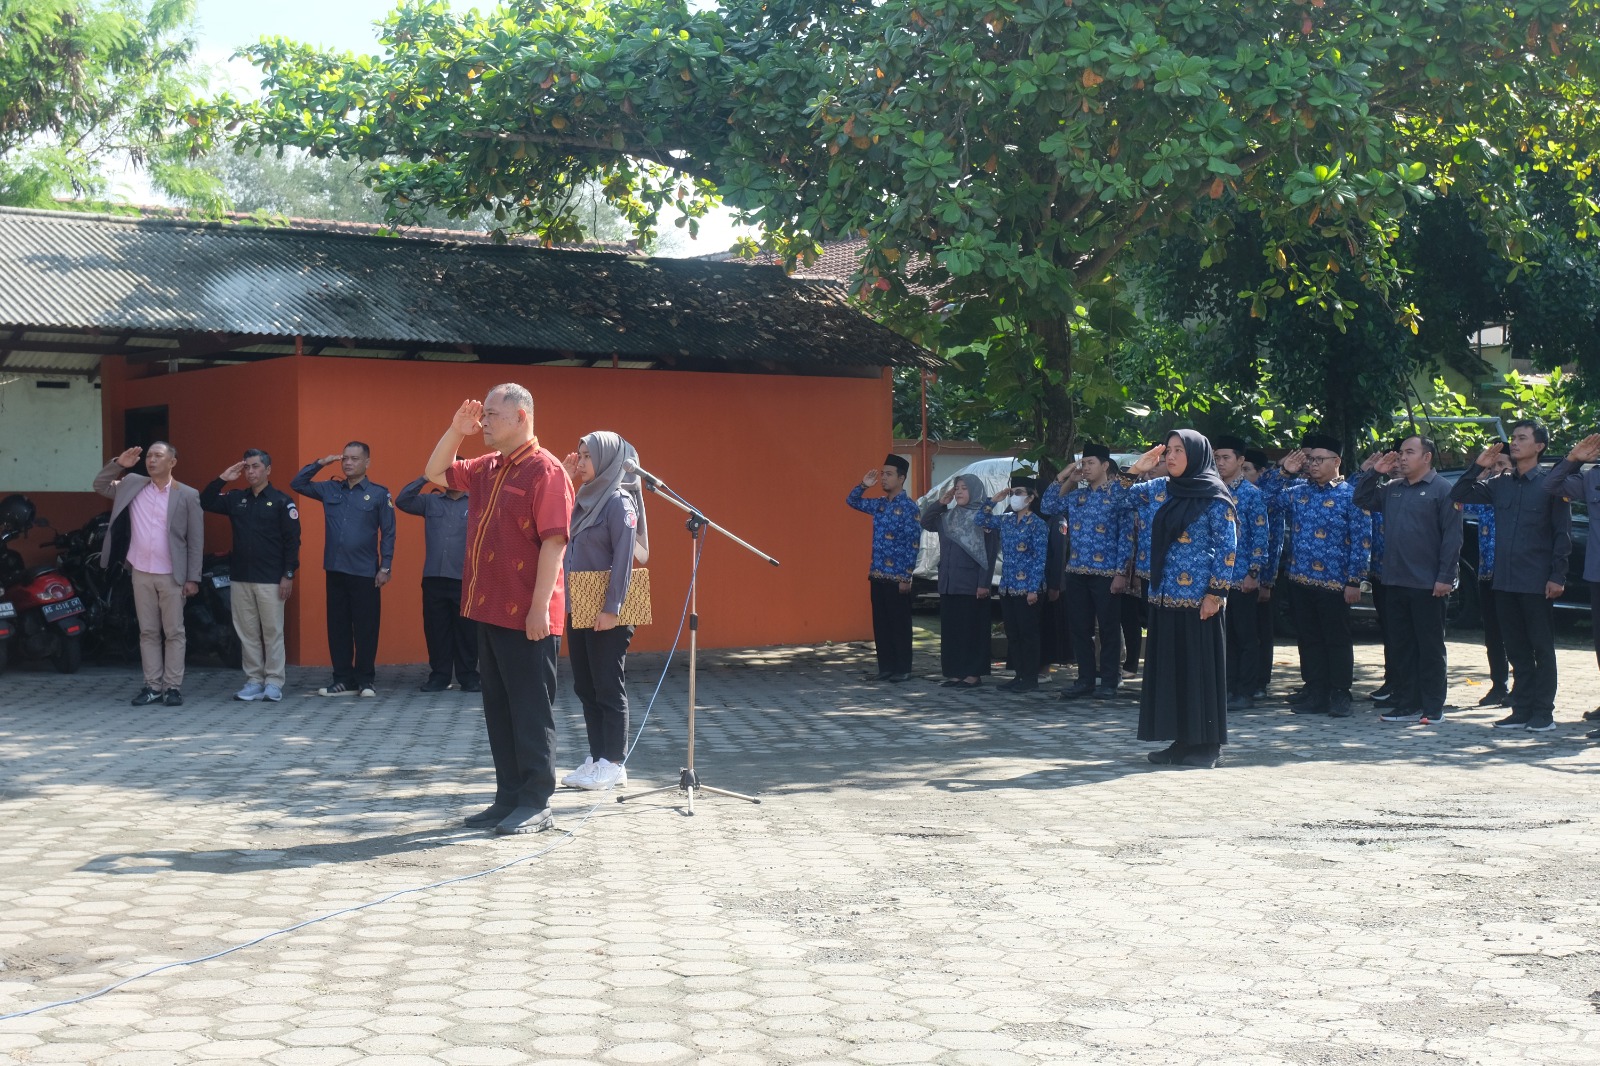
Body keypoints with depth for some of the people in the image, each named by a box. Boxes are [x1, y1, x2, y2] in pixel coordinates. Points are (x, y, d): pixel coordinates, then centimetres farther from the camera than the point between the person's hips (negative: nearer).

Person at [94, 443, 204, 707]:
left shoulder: (187, 496, -3)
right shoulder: (132, 486, 7)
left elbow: (196, 540, -3)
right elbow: (100, 486, 16)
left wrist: (193, 578, -8)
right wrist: (118, 464, -1)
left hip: (172, 576, -3)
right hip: (141, 573, 3)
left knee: (174, 633, 2)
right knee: (148, 632, 8)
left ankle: (173, 687, 7)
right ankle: (153, 686, 12)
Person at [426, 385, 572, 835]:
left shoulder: (545, 470, -13)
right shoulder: (487, 469, 13)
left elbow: (554, 540, -18)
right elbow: (436, 473, 27)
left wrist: (540, 606, -22)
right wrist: (456, 430, 10)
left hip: (527, 617, -9)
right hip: (490, 611, 9)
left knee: (531, 710, -1)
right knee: (498, 709, 13)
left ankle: (536, 805, 5)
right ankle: (509, 797, 21)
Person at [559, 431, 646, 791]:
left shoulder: (619, 502, -12)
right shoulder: (585, 498, 12)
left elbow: (623, 558, -16)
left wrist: (612, 608, -21)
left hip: (606, 613, -8)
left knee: (608, 688, -2)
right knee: (585, 688, 11)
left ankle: (614, 764, 4)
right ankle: (597, 758, 18)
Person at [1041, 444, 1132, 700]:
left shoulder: (1118, 493, -5)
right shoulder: (1076, 495, 13)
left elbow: (1126, 534, -8)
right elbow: (1047, 507, 15)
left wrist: (1120, 571, -13)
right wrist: (1061, 478, 7)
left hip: (1106, 573, -6)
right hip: (1077, 572, 6)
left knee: (1109, 628, 1)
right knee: (1080, 628, 9)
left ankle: (1109, 681, 9)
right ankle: (1086, 679, 17)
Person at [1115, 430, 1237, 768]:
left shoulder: (1214, 497, -7)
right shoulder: (1160, 489, 11)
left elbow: (1227, 547, -10)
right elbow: (1123, 500, 21)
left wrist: (1216, 592, -15)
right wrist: (1135, 470, 6)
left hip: (1198, 598, -7)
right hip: (1165, 594, 7)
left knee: (1200, 666, -2)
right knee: (1168, 666, 8)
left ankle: (1207, 745, 4)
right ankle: (1182, 740, 15)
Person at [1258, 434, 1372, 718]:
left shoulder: (1350, 496, -5)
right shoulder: (1296, 492, 10)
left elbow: (1361, 541, -7)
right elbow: (1262, 493, 13)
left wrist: (1354, 581, -11)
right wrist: (1283, 471, 1)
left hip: (1334, 583, -5)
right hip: (1301, 580, 5)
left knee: (1337, 640, 2)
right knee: (1308, 639, 9)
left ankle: (1340, 695, 9)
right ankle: (1315, 693, 16)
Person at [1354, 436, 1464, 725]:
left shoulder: (1442, 490, -8)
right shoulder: (1392, 489, 12)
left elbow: (1452, 537, -11)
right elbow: (1362, 500, 20)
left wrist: (1445, 578, -16)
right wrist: (1374, 472, 7)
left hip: (1427, 584, -7)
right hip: (1396, 581, 7)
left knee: (1430, 647, 1)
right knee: (1402, 645, 11)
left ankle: (1432, 708, 6)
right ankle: (1407, 703, 17)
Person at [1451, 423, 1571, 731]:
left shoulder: (1551, 485, -4)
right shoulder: (1499, 484, 11)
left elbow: (1563, 534, -5)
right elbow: (1458, 496, 11)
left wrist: (1557, 576, -12)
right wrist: (1478, 466, 2)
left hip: (1537, 582, -5)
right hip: (1505, 581, 5)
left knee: (1542, 647, 2)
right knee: (1516, 648, 9)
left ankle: (1543, 713, 6)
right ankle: (1521, 710, 15)